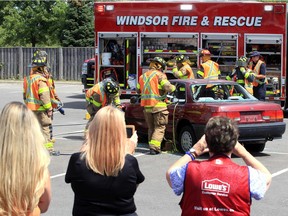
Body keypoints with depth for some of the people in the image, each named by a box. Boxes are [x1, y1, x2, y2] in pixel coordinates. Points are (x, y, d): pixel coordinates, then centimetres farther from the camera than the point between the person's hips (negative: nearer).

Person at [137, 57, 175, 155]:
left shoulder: (143, 76, 14)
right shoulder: (160, 75, -7)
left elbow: (138, 90, 22)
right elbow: (168, 88, -17)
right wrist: (173, 87, 3)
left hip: (146, 106, 6)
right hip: (158, 105, -6)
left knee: (151, 128, 16)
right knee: (160, 128, -2)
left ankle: (152, 146, 13)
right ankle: (154, 147, -13)